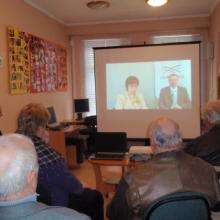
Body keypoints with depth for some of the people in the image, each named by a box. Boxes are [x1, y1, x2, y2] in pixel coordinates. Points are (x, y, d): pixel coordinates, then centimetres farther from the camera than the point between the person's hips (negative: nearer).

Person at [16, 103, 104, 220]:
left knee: (85, 192, 27)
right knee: (95, 197, 15)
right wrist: (81, 187, 2)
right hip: (53, 204, -8)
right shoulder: (46, 153, -34)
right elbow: (70, 184, -20)